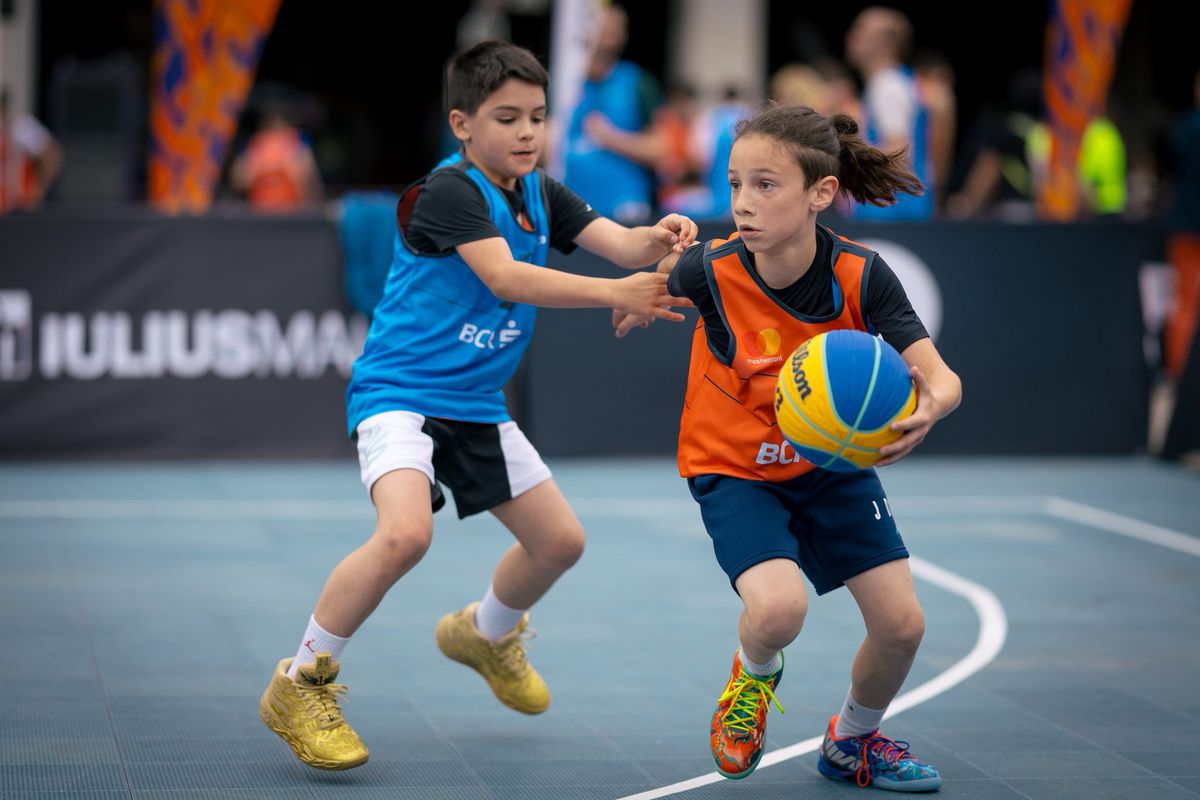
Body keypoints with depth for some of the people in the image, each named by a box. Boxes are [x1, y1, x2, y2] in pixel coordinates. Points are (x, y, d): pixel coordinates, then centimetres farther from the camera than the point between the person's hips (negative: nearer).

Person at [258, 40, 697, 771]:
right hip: (400, 390, -8)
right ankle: (299, 685, -14)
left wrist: (657, 240, -30)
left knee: (560, 540, 13)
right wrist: (613, 293, -42)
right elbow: (506, 277, -33)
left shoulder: (540, 195, 4)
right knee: (406, 532, -31)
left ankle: (486, 634, 45)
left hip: (476, 406, 8)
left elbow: (621, 245, -5)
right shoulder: (448, 193, -20)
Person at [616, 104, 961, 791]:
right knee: (778, 608, -29)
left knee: (902, 624, -3)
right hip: (735, 469, -2)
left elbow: (941, 378, -30)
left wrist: (928, 409, -47)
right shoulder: (710, 272, -25)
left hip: (836, 463, 3)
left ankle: (853, 743, 29)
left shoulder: (861, 275, -23)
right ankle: (755, 676, 10)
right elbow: (653, 285, 2)